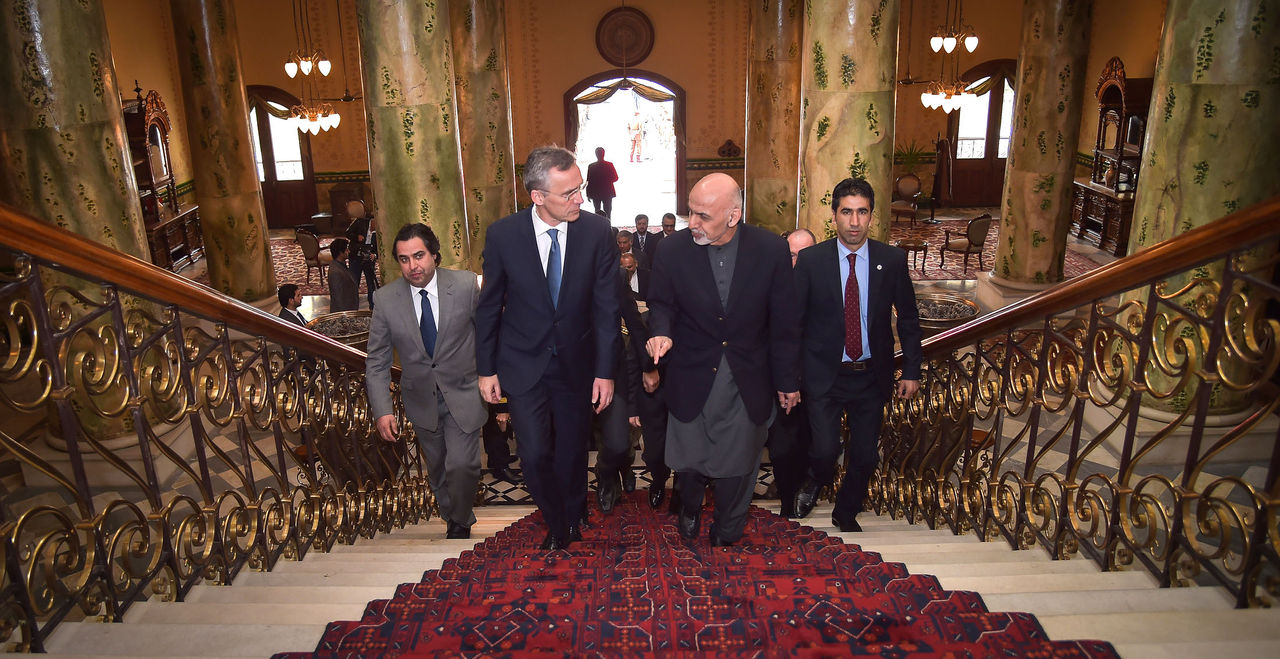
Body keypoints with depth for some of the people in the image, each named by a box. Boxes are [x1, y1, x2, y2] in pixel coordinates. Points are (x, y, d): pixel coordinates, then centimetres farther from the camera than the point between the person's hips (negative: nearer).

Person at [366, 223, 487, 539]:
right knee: (437, 470, 15)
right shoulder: (386, 299, -10)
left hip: (463, 393, -2)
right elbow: (377, 361, -3)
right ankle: (453, 520, 42)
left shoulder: (466, 285, -15)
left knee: (461, 464, -13)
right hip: (421, 400, 2)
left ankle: (460, 523, 17)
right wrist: (382, 410, -11)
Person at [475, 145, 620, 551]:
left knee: (572, 453, 15)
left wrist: (605, 371, -7)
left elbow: (606, 307, -7)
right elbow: (489, 307, -2)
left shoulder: (597, 232, -13)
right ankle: (556, 523, 27)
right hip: (524, 365, -1)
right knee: (535, 455, -4)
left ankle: (573, 517, 45)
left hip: (576, 363, 1)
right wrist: (487, 369, 2)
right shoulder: (502, 235, -13)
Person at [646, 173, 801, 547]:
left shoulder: (771, 250, -12)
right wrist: (662, 331, -21)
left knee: (738, 461, 14)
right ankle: (689, 508, 50)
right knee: (688, 459, 14)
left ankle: (727, 531, 43)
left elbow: (784, 323, -4)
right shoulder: (674, 250, -11)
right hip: (692, 377, 0)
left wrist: (787, 381, 1)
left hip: (747, 380, 0)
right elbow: (661, 303, 3)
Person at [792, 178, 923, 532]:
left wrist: (911, 370, 3)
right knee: (825, 451, -9)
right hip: (825, 375, -2)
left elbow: (908, 319, 6)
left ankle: (846, 513, 38)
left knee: (865, 456, 10)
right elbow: (793, 320, -4)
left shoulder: (892, 260, -3)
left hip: (872, 377, 2)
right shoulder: (811, 260, -8)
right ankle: (817, 481, 29)